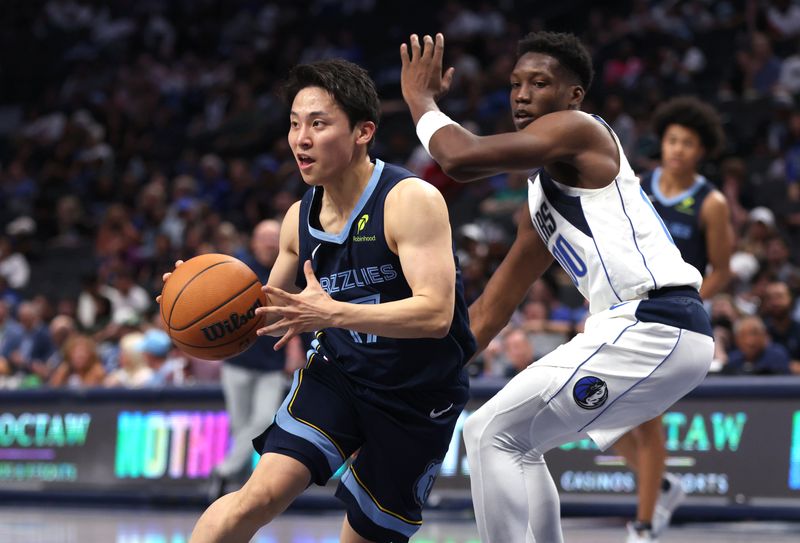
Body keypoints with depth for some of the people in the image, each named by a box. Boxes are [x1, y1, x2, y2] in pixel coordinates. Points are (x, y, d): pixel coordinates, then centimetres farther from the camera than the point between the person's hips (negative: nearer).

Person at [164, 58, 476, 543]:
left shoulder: (411, 200, -20)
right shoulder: (300, 218, 0)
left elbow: (436, 313, -31)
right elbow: (276, 312, 16)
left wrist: (332, 313, -41)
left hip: (419, 397, -4)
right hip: (338, 374, 4)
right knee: (260, 495, -16)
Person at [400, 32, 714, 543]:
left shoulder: (579, 131, -4)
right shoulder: (541, 196, 24)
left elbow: (462, 157, -17)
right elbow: (491, 310, 28)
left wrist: (421, 99, 1)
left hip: (650, 329, -10)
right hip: (649, 331, 10)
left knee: (492, 434, -8)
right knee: (518, 444, 21)